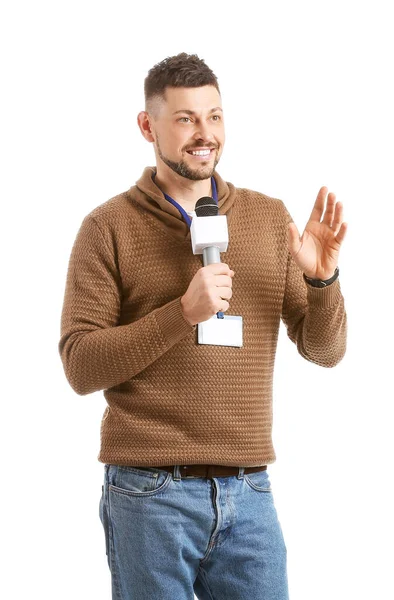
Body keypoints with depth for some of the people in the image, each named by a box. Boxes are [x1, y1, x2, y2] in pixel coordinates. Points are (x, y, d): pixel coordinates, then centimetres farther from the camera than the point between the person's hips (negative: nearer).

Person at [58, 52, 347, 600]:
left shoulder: (270, 218, 10)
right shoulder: (109, 227, 0)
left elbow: (325, 350, 9)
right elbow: (80, 366, -7)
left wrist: (321, 279, -11)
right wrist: (183, 312, -17)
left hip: (249, 494, 3)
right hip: (150, 494, -3)